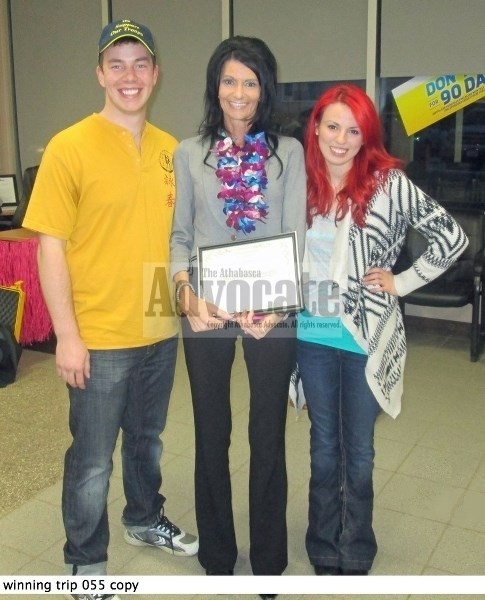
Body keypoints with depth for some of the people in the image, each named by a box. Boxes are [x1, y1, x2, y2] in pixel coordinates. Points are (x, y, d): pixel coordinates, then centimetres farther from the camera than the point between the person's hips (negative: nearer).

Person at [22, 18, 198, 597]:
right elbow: (51, 247, -12)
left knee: (147, 439, 23)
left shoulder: (170, 149, 4)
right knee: (92, 460, 9)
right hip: (99, 337, -5)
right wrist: (67, 336, -15)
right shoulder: (69, 147, -11)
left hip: (160, 330, 5)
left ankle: (145, 520, 47)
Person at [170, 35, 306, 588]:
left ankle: (268, 560, 30)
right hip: (206, 315, 1)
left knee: (268, 438, 10)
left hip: (272, 314, 0)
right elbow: (179, 235, 3)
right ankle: (216, 558, 32)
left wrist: (274, 303, -20)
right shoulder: (189, 153, 6)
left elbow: (295, 235, -4)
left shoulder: (289, 152, 4)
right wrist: (186, 292, -16)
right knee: (212, 437, 12)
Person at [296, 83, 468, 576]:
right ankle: (323, 553, 33)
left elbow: (451, 237, -7)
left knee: (358, 450, 11)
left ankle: (355, 558, 30)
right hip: (311, 336, 3)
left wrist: (403, 282, -7)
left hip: (365, 336, -3)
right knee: (323, 445, 16)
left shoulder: (389, 183, -9)